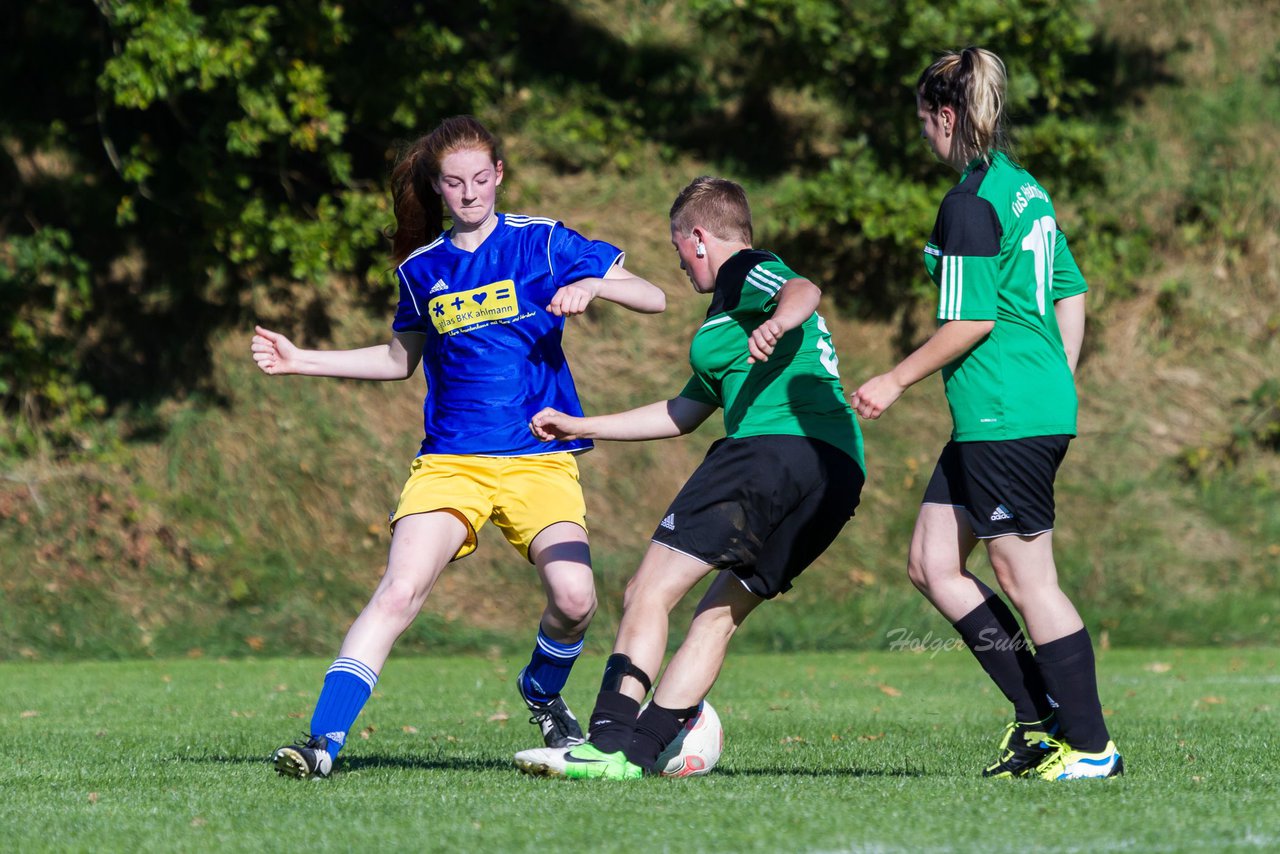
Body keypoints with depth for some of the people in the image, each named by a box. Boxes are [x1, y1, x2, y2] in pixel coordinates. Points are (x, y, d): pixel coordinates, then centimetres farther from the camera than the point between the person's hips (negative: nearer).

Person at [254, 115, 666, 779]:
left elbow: (654, 298, 1)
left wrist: (593, 284, -19)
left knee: (574, 598, -19)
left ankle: (543, 695, 15)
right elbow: (401, 359, 26)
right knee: (399, 591, -19)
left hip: (540, 458, -2)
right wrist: (301, 361, 19)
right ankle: (325, 738, -21)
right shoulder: (421, 268, 10)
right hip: (450, 459, 2)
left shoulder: (543, 243, 1)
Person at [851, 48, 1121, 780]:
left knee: (1028, 578, -3)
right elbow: (1073, 296, 18)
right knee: (932, 564, 13)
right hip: (1043, 406, 10)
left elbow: (972, 321, -16)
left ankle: (1091, 746, 3)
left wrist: (896, 382, -7)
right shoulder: (1026, 191, 14)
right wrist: (1059, 386, 25)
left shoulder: (970, 204, -14)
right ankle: (1041, 716, 12)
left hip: (1004, 418, -10)